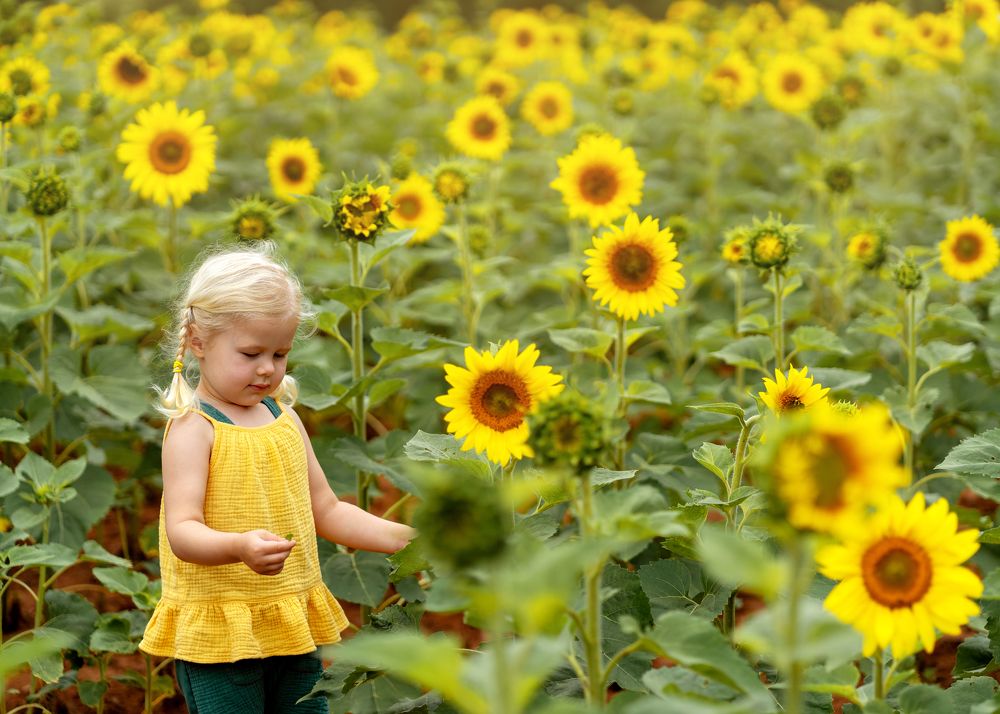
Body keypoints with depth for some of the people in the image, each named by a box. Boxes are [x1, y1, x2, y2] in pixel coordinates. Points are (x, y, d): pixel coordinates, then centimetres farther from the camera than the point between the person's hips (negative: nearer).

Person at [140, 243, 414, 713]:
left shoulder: (285, 419, 10)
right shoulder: (192, 427, -11)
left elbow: (326, 510, 16)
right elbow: (183, 531, -20)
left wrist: (397, 536, 2)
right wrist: (239, 547, -40)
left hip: (293, 621, 7)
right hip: (219, 634, -6)